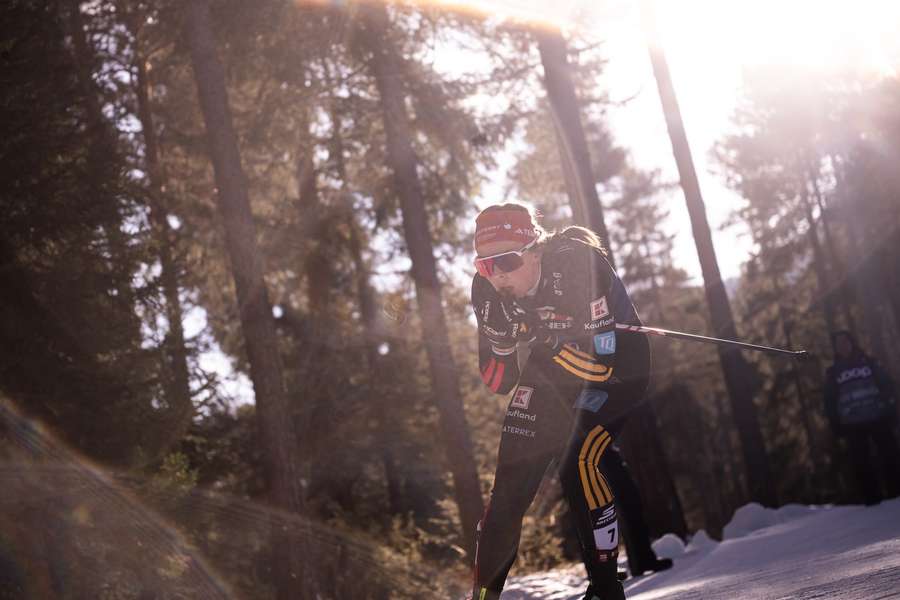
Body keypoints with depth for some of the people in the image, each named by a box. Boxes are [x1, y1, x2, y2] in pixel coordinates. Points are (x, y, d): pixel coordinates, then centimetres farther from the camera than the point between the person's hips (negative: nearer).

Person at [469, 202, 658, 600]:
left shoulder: (579, 266, -32)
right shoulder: (486, 291, -15)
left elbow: (607, 356, -33)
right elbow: (498, 383, -7)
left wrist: (546, 341, -40)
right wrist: (506, 341, -25)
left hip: (618, 367, -5)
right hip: (551, 376, 5)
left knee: (579, 463, -26)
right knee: (510, 484, -1)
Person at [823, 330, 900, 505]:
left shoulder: (868, 362, 10)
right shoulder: (833, 373, 10)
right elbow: (829, 401, 7)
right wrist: (836, 425, -2)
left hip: (878, 419, 0)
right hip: (852, 425, 0)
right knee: (862, 464, -2)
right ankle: (873, 502, 1)